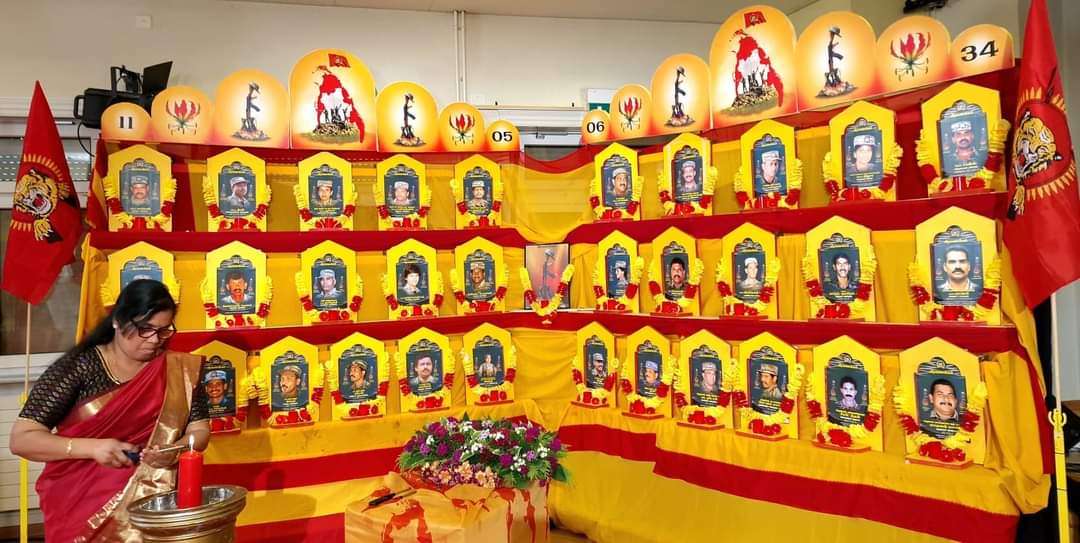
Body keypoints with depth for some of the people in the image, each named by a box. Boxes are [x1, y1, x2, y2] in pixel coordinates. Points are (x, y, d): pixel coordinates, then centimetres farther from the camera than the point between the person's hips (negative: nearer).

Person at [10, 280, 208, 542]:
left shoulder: (177, 370, 2)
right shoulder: (77, 367, -4)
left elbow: (199, 430, 6)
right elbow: (21, 439, -4)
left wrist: (176, 449, -15)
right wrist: (93, 447, -17)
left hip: (152, 495, 1)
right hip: (81, 500, -1)